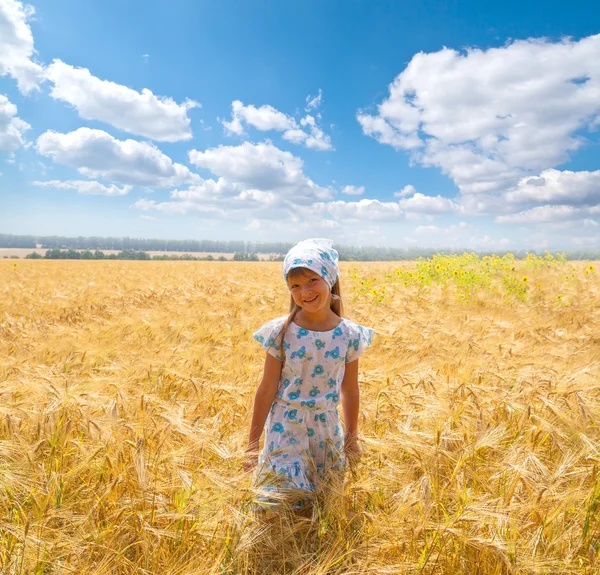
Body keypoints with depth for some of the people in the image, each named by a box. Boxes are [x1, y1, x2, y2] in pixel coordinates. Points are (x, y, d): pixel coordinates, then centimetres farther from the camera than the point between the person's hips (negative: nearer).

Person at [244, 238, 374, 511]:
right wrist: (253, 441, -2)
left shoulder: (349, 335, -8)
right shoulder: (281, 332, -13)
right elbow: (267, 389, -7)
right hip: (286, 429, -2)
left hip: (327, 430, 2)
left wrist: (351, 437, 13)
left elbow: (349, 391, 3)